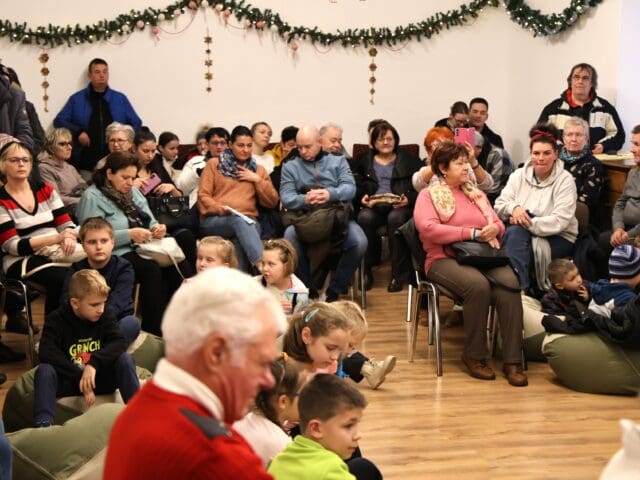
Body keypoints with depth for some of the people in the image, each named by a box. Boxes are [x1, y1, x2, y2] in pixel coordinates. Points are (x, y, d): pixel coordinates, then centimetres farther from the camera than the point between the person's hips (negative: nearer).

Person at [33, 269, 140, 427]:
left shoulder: (106, 318, -2)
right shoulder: (56, 320, -10)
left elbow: (120, 343, -20)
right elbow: (47, 353, -25)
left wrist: (94, 363, -36)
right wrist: (80, 377, -31)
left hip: (99, 378, 1)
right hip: (69, 380, -1)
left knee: (125, 358, -24)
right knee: (44, 370, -30)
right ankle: (43, 425, -44)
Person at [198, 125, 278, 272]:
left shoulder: (258, 170, 23)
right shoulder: (214, 164, 16)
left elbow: (272, 202, 16)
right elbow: (203, 196, 6)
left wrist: (258, 180, 3)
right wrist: (219, 208, -14)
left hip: (247, 223, 2)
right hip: (215, 221, -2)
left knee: (240, 239, -38)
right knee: (239, 220, -38)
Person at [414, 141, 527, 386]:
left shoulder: (476, 193, 27)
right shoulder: (428, 195, 8)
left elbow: (499, 224, 24)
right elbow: (428, 228, -10)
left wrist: (494, 228, -3)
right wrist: (472, 233, -12)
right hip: (445, 259, -4)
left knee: (509, 282, -29)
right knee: (478, 284, -36)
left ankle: (512, 360, -27)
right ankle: (474, 355, -19)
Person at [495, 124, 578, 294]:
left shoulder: (565, 180, -7)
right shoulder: (519, 175, 7)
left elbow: (560, 221, -18)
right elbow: (500, 204, 3)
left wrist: (528, 223, -24)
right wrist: (513, 208, -20)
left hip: (559, 237, -3)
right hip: (523, 232, 3)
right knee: (514, 233, -33)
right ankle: (519, 290, -39)